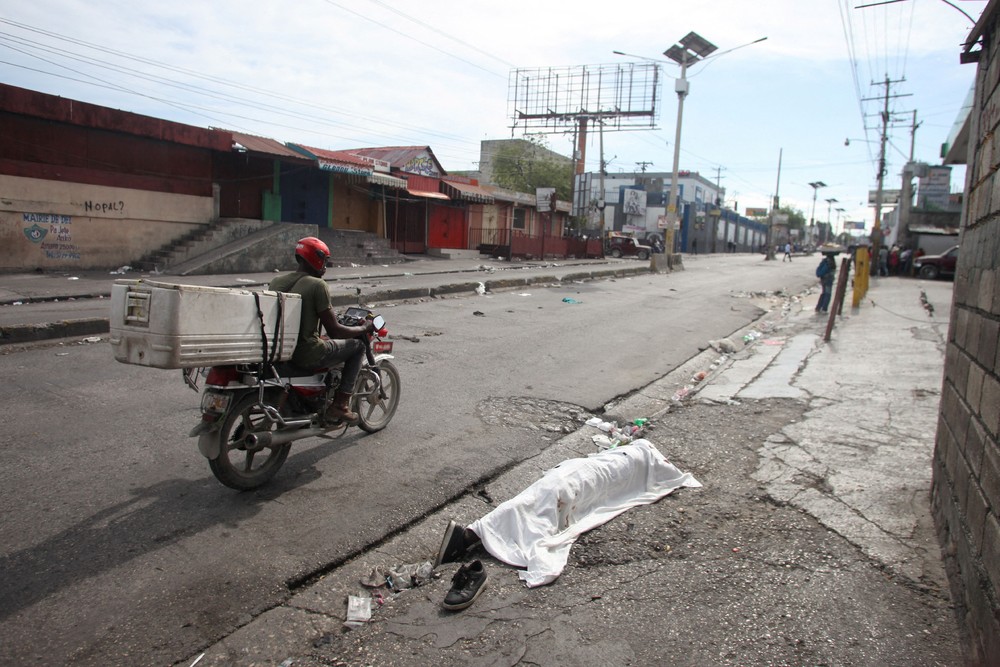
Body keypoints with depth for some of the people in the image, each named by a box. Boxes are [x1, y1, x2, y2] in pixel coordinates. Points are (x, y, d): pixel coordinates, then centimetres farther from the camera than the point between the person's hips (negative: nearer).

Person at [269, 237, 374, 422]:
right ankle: (340, 404, 6)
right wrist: (365, 328, 2)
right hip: (306, 354, -8)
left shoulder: (277, 281, 8)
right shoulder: (317, 285, -13)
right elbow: (334, 331, -14)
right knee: (357, 345, 9)